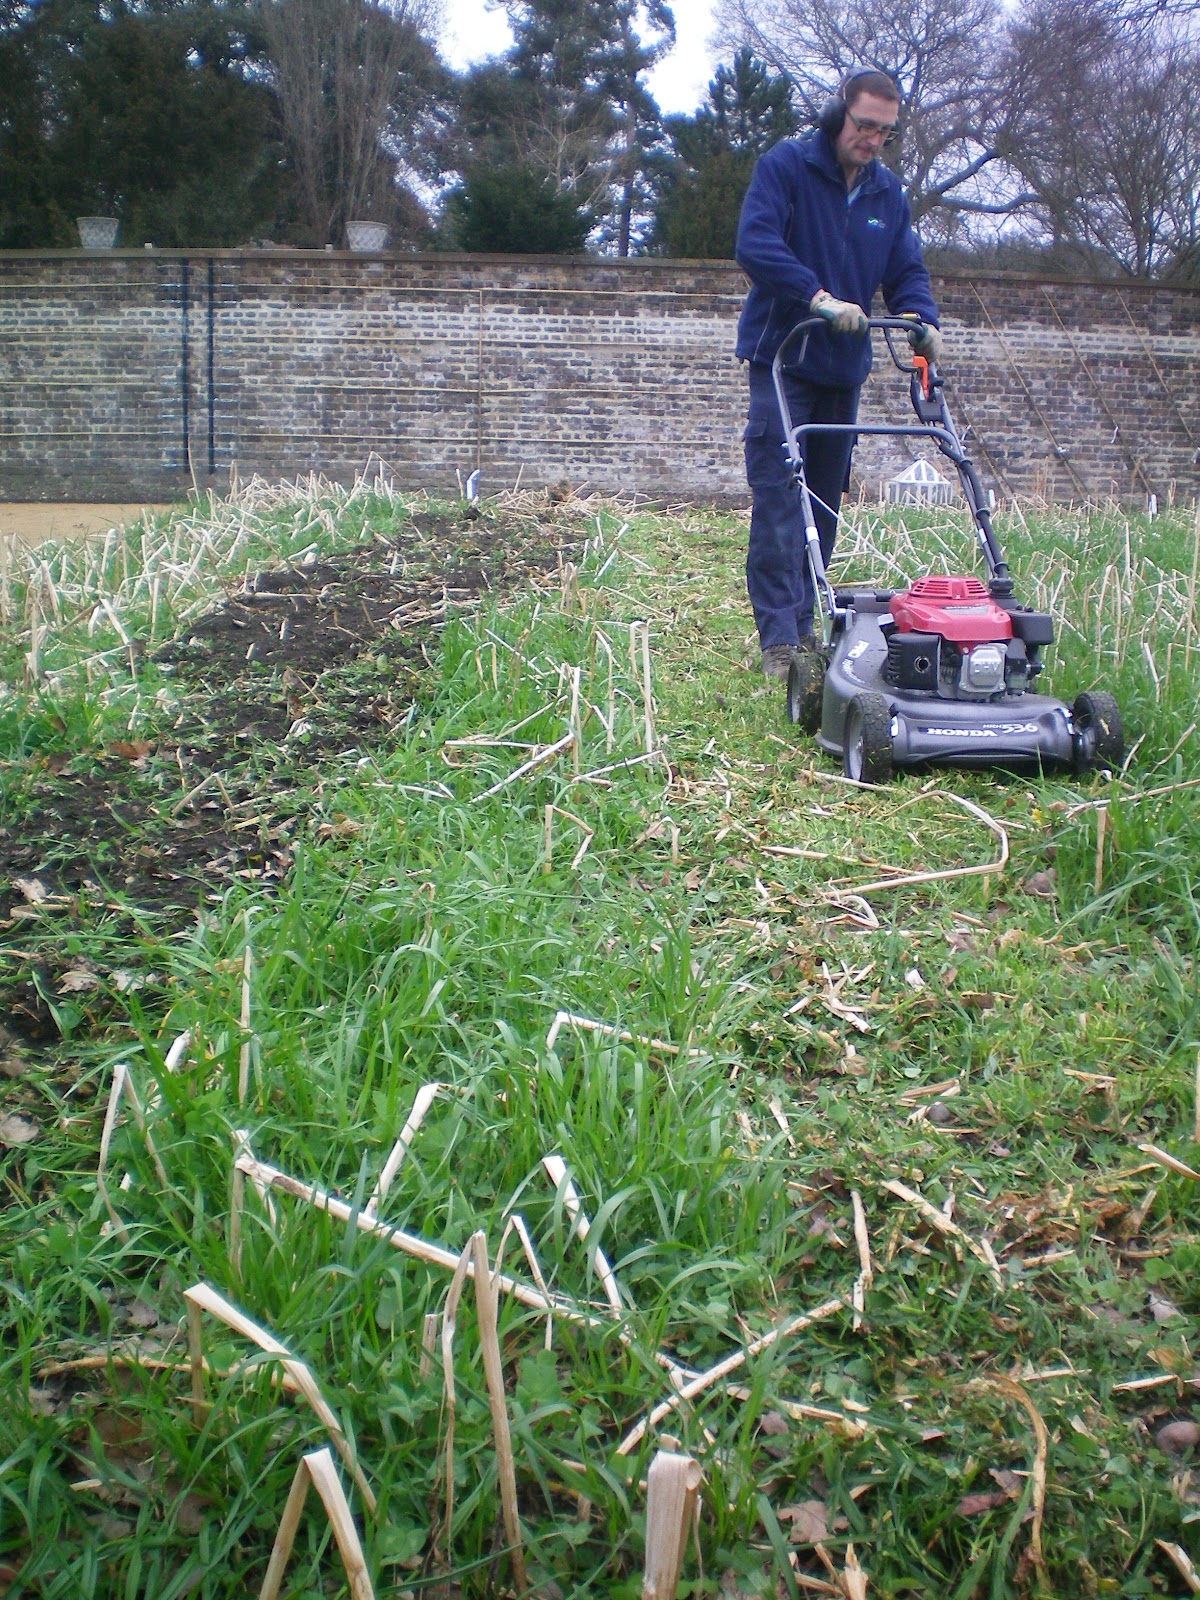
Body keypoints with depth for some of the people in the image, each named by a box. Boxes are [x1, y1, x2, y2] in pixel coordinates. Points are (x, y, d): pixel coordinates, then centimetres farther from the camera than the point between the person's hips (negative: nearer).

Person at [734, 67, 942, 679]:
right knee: (778, 502, -12)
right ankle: (779, 640, -14)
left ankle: (802, 623, 18)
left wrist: (922, 322, -9)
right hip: (781, 359, -6)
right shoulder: (784, 166, -6)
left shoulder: (888, 192, 12)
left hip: (844, 366, 6)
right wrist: (817, 296, -28)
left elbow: (906, 270, 11)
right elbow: (755, 244, -18)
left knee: (824, 504, 9)